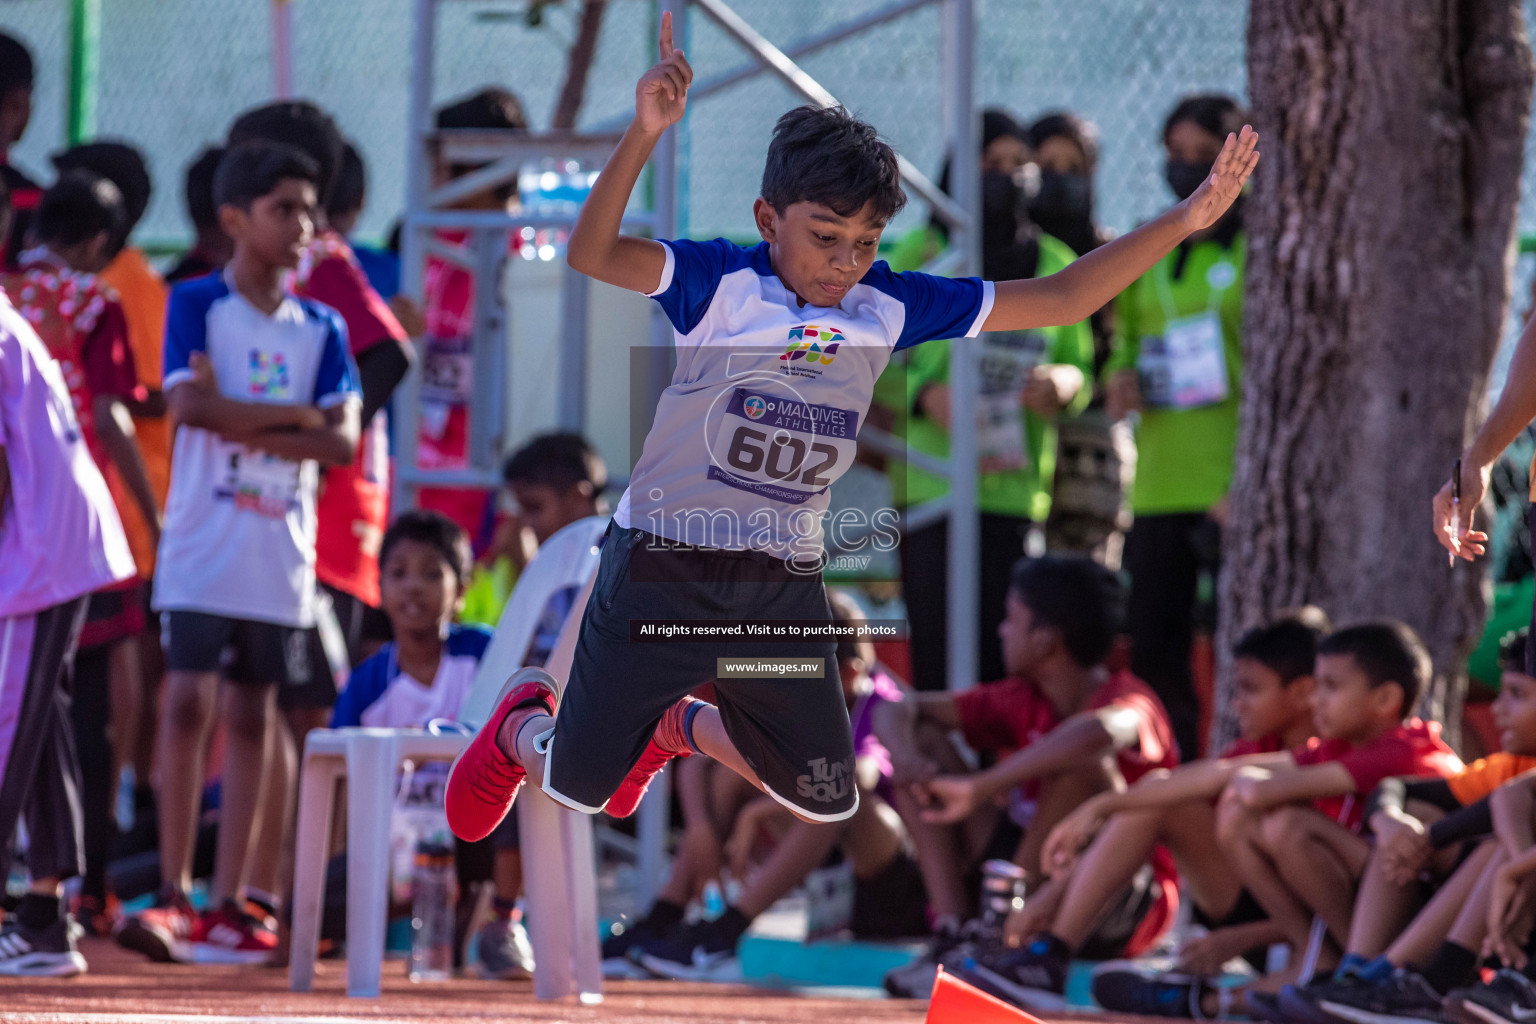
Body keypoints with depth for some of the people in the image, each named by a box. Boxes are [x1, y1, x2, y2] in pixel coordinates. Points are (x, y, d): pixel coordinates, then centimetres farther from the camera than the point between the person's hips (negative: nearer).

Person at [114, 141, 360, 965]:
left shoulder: (321, 327, 11)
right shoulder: (196, 304, 0)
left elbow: (343, 441, 0)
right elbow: (190, 405, -15)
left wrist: (245, 425, -12)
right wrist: (298, 415, -9)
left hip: (281, 555, 4)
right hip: (203, 546, -4)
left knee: (250, 717, 5)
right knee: (188, 703, -11)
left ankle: (227, 903, 8)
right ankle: (173, 893, -8)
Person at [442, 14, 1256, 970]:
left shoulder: (889, 308, -3)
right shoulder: (720, 283, -15)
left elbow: (1057, 300, -3)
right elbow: (592, 254, -32)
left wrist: (1183, 222, -13)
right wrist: (643, 138, -47)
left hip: (784, 591, 4)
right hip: (663, 570, -4)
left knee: (827, 798, 11)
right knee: (577, 793, 4)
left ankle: (684, 724, 39)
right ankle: (524, 722, 42)